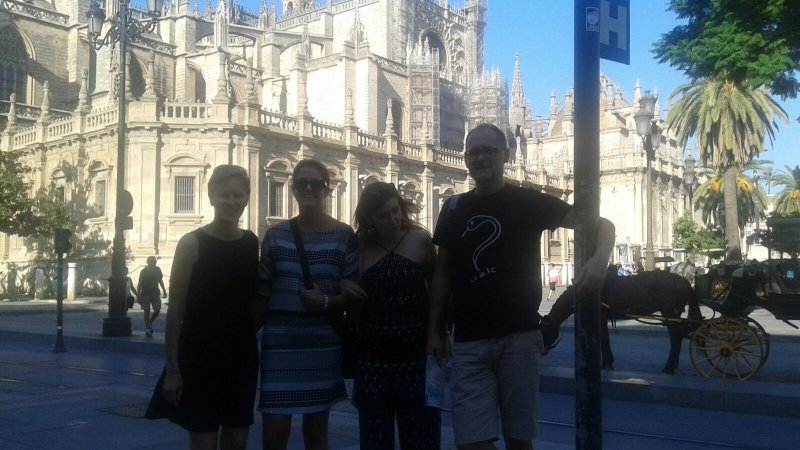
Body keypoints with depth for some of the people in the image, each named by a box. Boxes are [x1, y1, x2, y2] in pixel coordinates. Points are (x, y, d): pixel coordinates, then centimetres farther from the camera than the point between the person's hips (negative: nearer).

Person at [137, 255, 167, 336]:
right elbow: (140, 284, -5)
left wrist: (164, 291, 13)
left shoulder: (158, 270, 4)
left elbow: (160, 280, 16)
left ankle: (150, 322, 24)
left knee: (157, 310, -2)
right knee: (147, 311, -4)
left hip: (155, 293, 3)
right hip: (145, 293, -3)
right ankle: (147, 328, 2)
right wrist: (139, 296, -9)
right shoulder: (144, 271, -7)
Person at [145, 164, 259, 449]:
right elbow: (176, 308, -9)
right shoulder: (192, 243, -9)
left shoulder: (252, 243, 5)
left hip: (241, 355, 4)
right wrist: (172, 368, -11)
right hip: (200, 356, -4)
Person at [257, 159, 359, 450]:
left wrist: (325, 302, -19)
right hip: (280, 344, 1)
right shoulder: (276, 235, 2)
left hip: (323, 345, -1)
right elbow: (262, 294, 6)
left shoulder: (344, 236, -2)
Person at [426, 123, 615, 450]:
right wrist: (434, 329, 9)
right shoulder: (453, 209, 8)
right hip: (468, 341, 2)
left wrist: (600, 258, -25)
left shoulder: (529, 202, -1)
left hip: (518, 336, -2)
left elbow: (601, 224, -4)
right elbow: (443, 272, 13)